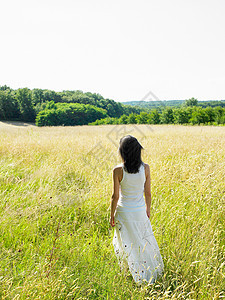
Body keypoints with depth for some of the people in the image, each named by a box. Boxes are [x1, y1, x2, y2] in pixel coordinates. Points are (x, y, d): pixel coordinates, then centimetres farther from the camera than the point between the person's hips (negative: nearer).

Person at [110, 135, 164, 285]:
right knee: (146, 241, 21)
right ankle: (154, 272, 33)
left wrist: (112, 215, 2)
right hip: (140, 211, 2)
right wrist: (148, 210, 14)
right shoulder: (145, 168, -11)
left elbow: (115, 196, -11)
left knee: (128, 244, 16)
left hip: (123, 212, -2)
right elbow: (148, 193, -2)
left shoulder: (118, 170, -18)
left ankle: (141, 276, 29)